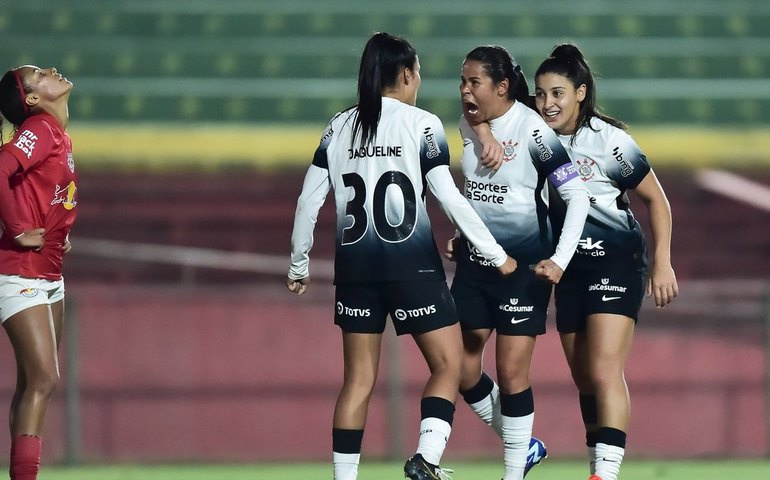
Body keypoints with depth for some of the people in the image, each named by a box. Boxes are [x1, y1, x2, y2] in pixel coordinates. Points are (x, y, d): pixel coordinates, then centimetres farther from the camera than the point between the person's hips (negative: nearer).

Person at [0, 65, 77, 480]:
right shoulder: (39, 130, -16)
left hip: (49, 277, 9)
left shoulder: (60, 135, 12)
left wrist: (59, 234, 12)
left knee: (33, 383, 10)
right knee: (43, 379, -15)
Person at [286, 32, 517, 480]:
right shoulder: (422, 124, -4)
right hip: (412, 263, -4)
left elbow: (309, 201, 8)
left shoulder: (339, 128, 8)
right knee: (448, 364, 4)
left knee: (359, 378, 10)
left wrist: (299, 265, 19)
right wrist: (497, 255, 0)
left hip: (355, 265, 4)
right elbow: (450, 199, -7)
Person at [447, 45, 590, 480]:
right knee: (461, 369, 5)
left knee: (511, 373, -5)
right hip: (475, 261, 6)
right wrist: (461, 237, 6)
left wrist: (560, 261, -22)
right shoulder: (468, 125, 2)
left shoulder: (533, 130, -16)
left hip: (524, 265, -6)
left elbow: (577, 196, -17)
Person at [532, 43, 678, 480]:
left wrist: (663, 264, -9)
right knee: (585, 380, 9)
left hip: (617, 263, -6)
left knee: (604, 371, -18)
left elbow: (657, 200, -5)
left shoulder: (608, 140, -13)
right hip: (571, 268, 6)